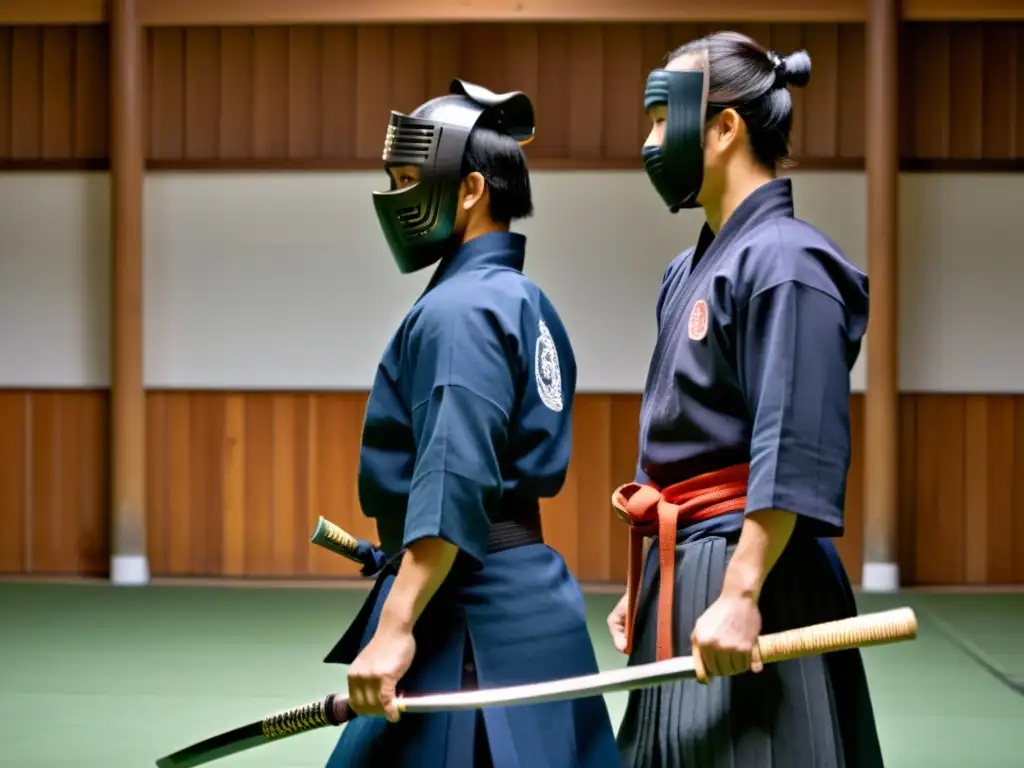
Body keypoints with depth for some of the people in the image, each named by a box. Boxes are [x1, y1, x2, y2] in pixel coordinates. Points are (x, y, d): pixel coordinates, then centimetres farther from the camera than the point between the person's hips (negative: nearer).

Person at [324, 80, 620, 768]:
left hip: (469, 615, -10)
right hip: (531, 597, 10)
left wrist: (396, 627, -25)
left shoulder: (461, 309, -13)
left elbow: (452, 485, -23)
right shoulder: (526, 302, 16)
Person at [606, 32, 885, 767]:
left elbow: (795, 458, -20)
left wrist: (740, 594, -24)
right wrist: (645, 586, 18)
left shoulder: (785, 263, -13)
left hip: (751, 577, -9)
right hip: (681, 576, 9)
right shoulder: (690, 271, 15)